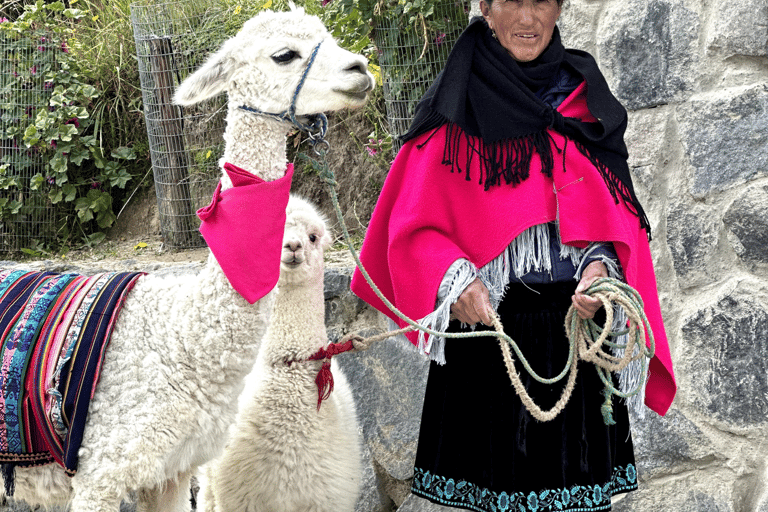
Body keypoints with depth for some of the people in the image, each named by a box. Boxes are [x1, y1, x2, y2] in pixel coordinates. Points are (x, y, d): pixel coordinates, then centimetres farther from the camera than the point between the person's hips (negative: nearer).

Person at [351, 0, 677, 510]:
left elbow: (619, 214, 11)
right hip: (487, 327, -3)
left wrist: (603, 264, -10)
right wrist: (454, 280, -21)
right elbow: (413, 227, -2)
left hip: (577, 325, 3)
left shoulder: (584, 99, 10)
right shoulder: (456, 111, 0)